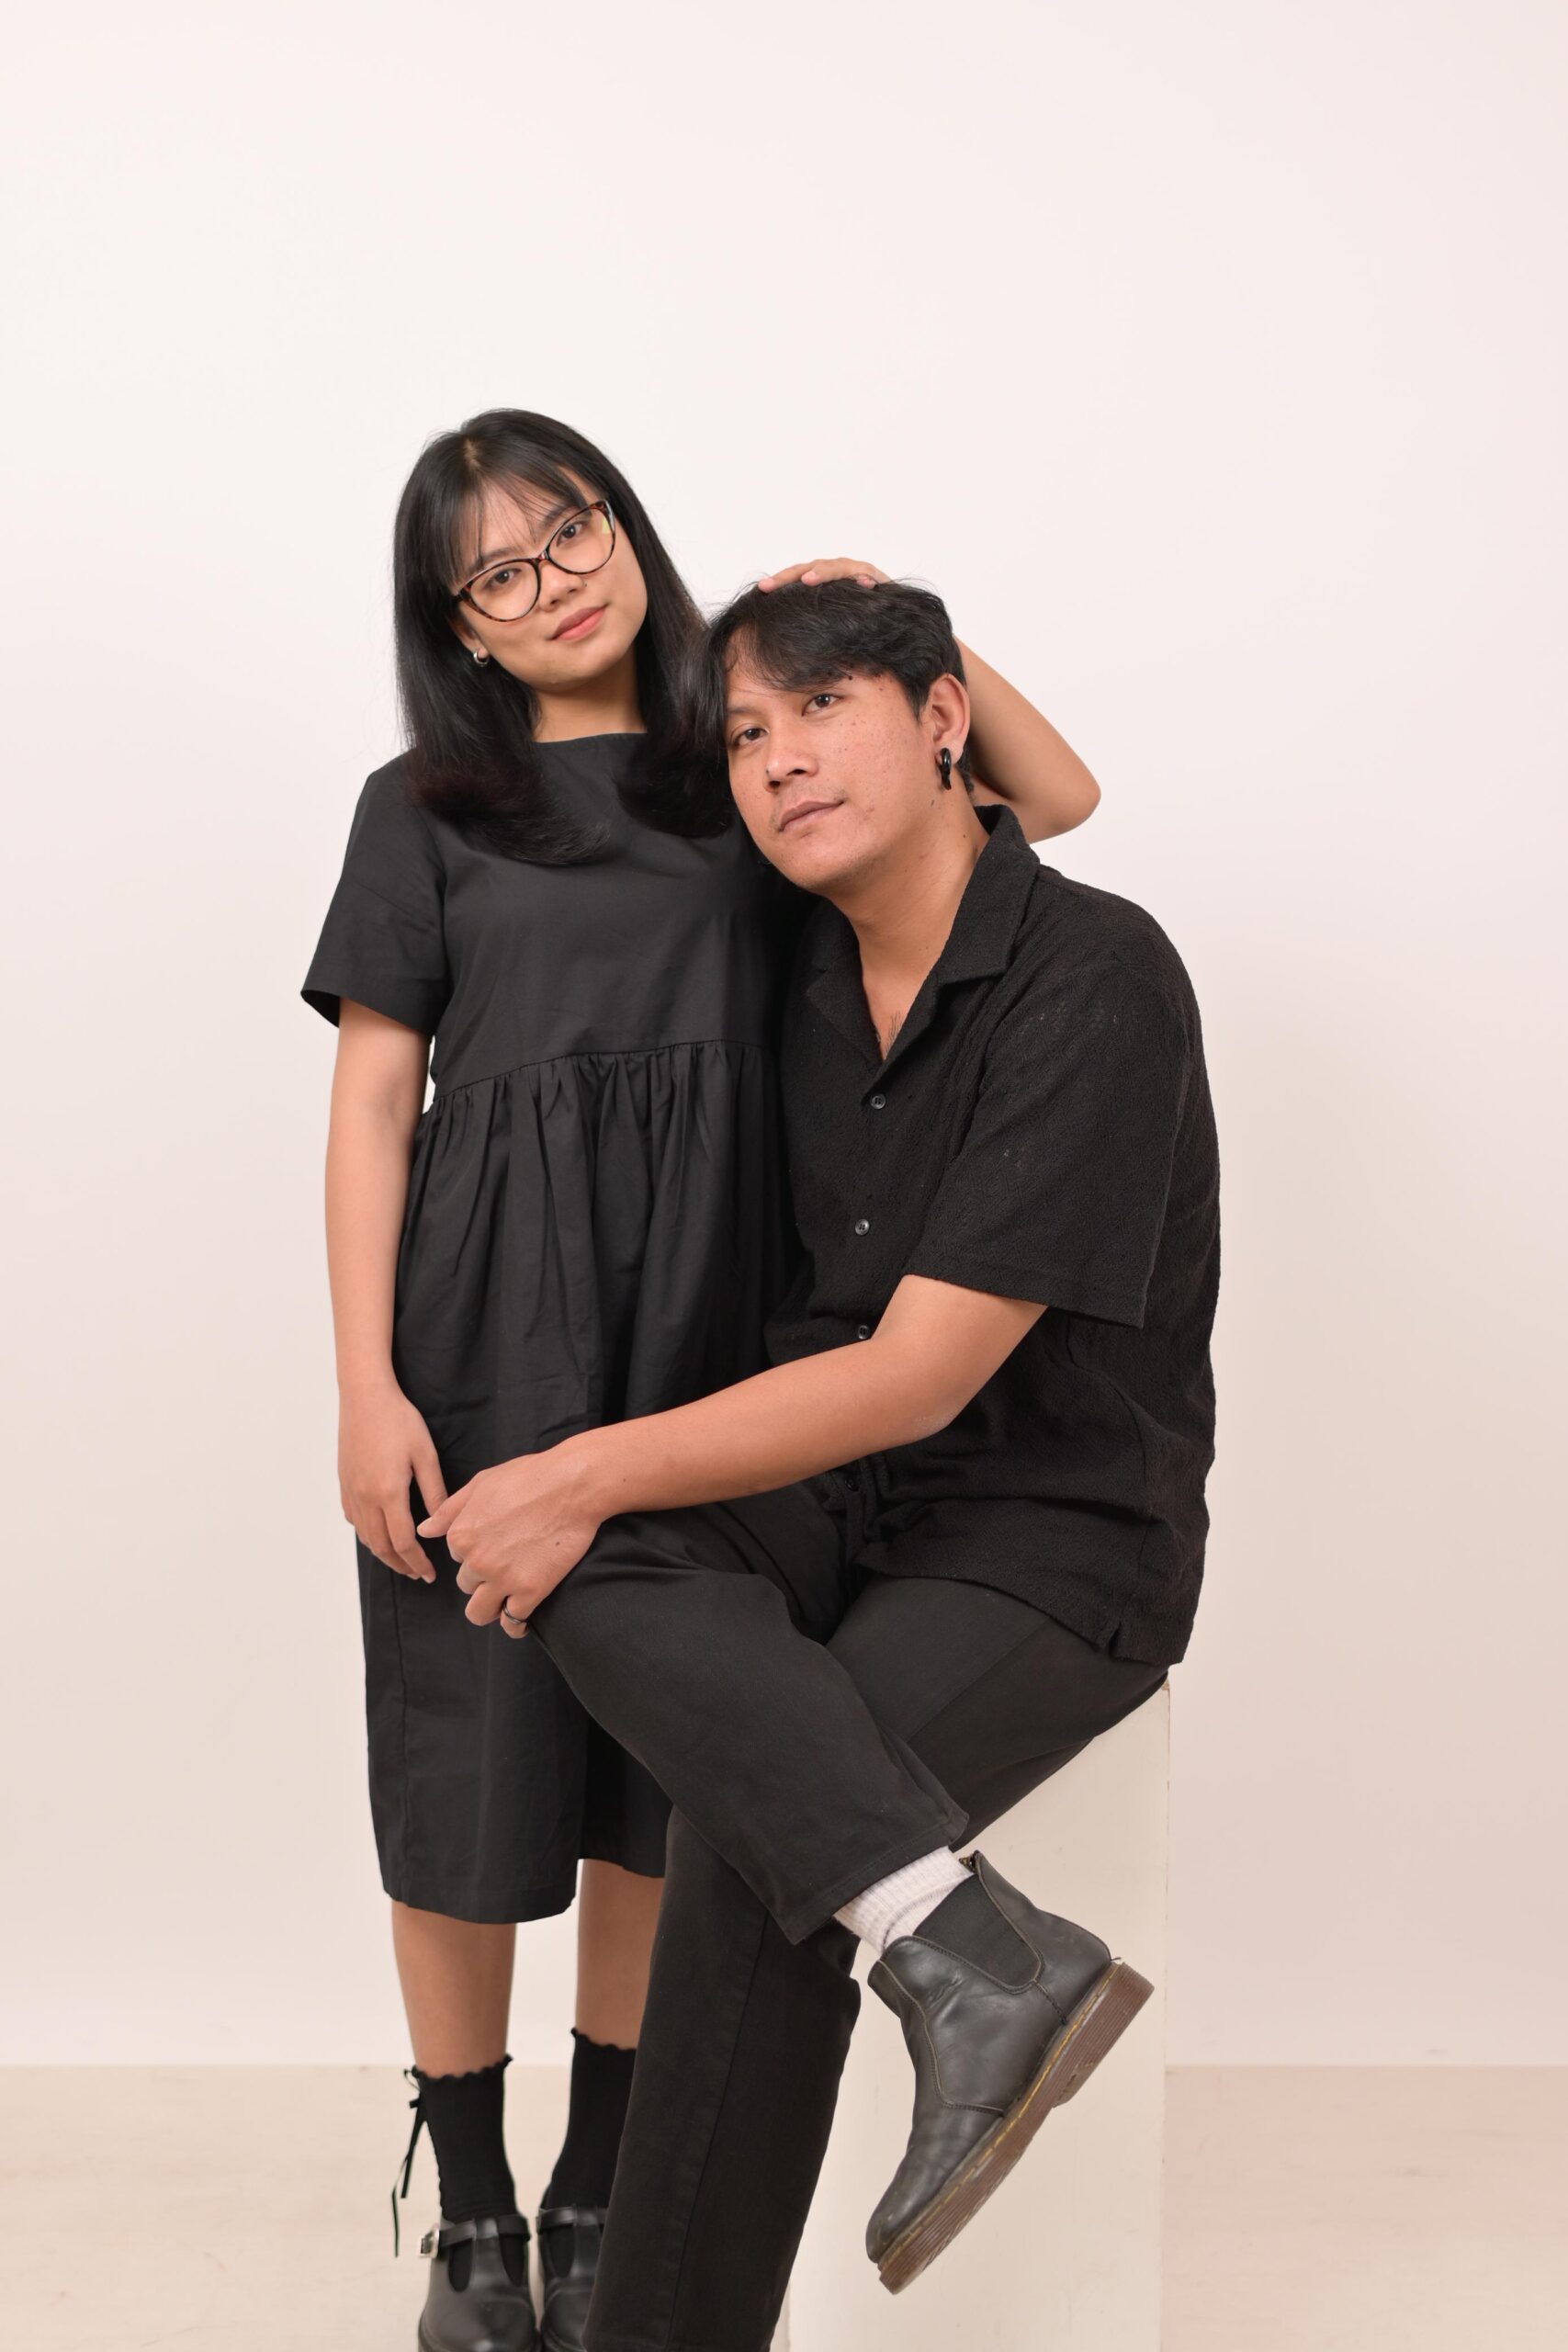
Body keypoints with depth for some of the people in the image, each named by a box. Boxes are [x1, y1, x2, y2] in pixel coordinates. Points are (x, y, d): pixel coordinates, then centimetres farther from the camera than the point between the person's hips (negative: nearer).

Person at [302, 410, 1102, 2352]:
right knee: (469, 1768, 4)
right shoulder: (426, 809, 6)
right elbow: (370, 1102, 1)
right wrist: (365, 1386, -8)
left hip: (708, 1333, 2)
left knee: (663, 1774, 7)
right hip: (486, 1334, -1)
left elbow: (1056, 799, 12)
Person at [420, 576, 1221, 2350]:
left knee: (749, 1851, -25)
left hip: (1060, 1536, -6)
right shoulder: (807, 973, 4)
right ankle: (979, 1953, -34)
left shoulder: (1095, 984, -18)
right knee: (588, 1562, -25)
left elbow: (918, 1378, -21)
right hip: (828, 1489, 6)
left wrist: (587, 1477, -18)